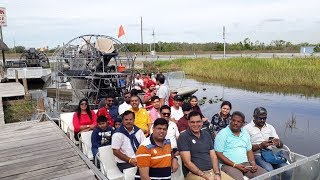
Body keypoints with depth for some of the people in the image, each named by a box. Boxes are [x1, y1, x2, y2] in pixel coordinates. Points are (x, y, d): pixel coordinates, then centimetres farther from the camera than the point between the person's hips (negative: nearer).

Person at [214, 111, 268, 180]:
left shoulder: (245, 133, 14)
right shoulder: (222, 134, -7)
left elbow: (249, 151, 19)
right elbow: (218, 154, -10)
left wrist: (253, 163, 0)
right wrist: (235, 165, -16)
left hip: (246, 163, 6)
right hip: (229, 165, -6)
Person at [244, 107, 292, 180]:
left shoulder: (270, 127, 17)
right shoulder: (247, 128, 0)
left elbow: (281, 145, 13)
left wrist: (278, 142, -10)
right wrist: (260, 146, -21)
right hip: (257, 155, -5)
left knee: (287, 170, -20)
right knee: (270, 171, -32)